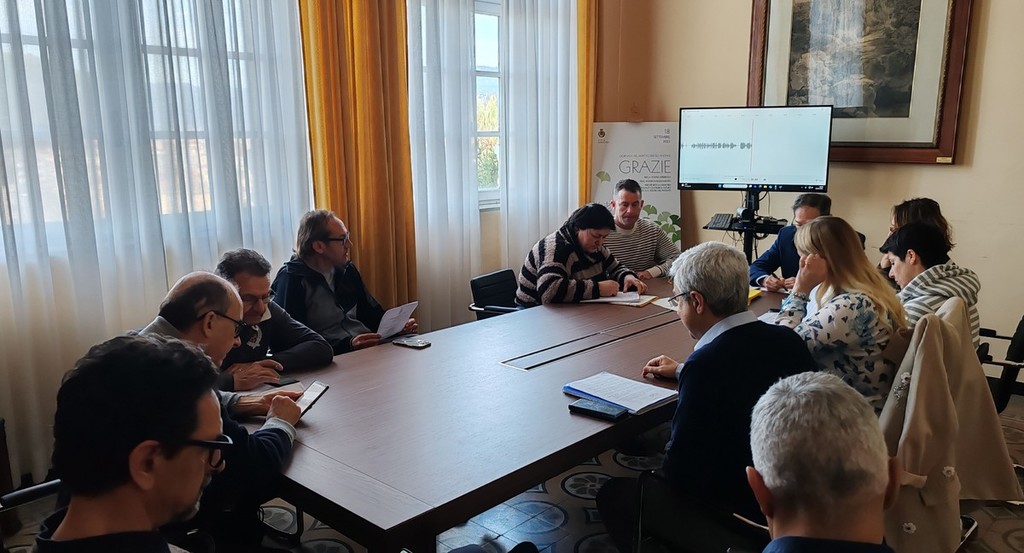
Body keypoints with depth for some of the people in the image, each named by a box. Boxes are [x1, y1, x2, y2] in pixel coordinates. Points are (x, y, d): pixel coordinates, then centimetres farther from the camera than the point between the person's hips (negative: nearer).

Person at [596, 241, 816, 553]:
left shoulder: (706, 363, -29)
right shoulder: (788, 339, -5)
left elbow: (679, 473, -21)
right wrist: (684, 372, 24)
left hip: (742, 516, -8)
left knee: (613, 494, 7)